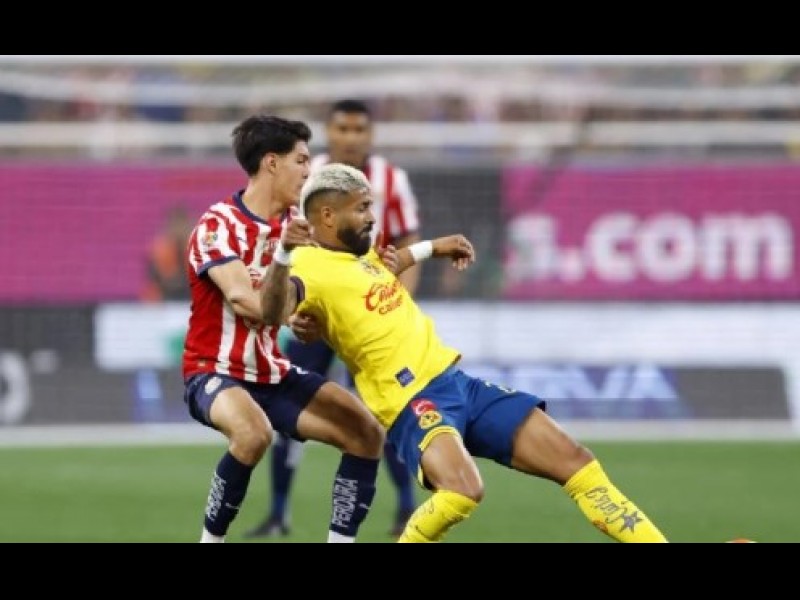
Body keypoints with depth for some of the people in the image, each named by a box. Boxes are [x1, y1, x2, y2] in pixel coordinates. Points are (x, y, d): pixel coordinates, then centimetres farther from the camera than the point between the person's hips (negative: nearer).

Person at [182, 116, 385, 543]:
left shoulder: (295, 222, 4)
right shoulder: (217, 227, -17)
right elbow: (259, 310, -27)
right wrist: (283, 252, -42)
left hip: (272, 373, 8)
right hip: (216, 374, -8)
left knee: (367, 433, -5)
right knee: (254, 432, -37)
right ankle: (211, 539, -19)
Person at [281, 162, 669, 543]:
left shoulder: (357, 253, 14)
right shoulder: (313, 268, -14)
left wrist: (430, 248, 39)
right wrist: (282, 257, -51)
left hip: (458, 382, 9)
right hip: (412, 399, -9)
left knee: (576, 462, 4)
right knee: (462, 491, -36)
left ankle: (652, 540, 11)